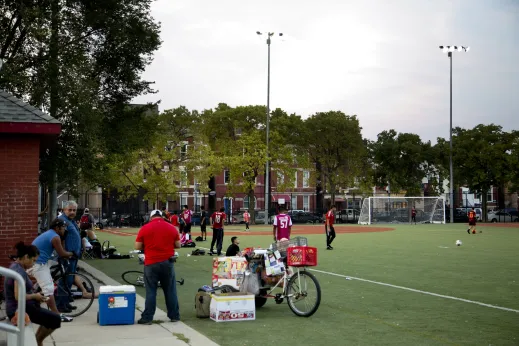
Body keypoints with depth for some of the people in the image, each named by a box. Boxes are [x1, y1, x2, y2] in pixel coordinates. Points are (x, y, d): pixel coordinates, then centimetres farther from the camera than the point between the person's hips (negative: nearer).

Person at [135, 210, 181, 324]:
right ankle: (174, 316, 17)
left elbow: (137, 246, -1)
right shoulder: (172, 227, 3)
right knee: (170, 290, 11)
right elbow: (178, 245, 7)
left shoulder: (144, 228, -4)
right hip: (167, 262, 2)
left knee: (151, 292, 4)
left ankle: (147, 318, 5)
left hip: (151, 263, -2)